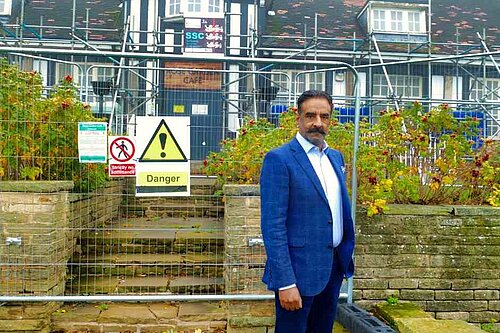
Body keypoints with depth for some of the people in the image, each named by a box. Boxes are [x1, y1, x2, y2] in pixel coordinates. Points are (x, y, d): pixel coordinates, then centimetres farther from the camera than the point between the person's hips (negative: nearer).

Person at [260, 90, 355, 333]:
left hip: (334, 266, 7)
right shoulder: (279, 159, -13)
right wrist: (285, 282, -20)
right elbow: (273, 225, -17)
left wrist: (346, 258, 13)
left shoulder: (336, 157, 10)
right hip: (300, 269, -7)